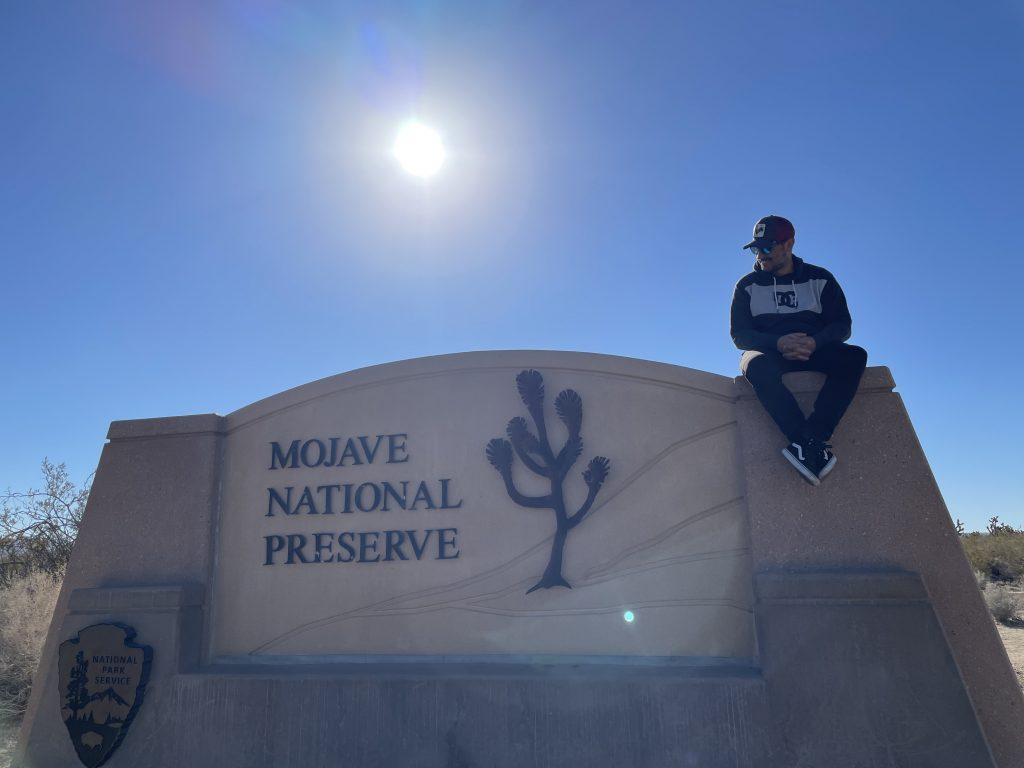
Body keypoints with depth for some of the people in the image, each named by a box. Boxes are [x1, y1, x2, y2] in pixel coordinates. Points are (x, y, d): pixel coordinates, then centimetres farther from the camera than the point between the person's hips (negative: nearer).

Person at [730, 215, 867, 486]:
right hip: (769, 353, -1)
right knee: (758, 366, -38)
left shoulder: (820, 279, 11)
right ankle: (813, 444, -48)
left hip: (815, 350, 2)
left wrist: (814, 342, -20)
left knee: (855, 356, -30)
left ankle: (807, 440, -43)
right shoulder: (748, 286, 10)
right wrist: (779, 343, -21)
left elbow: (842, 325, 3)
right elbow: (739, 334, -2)